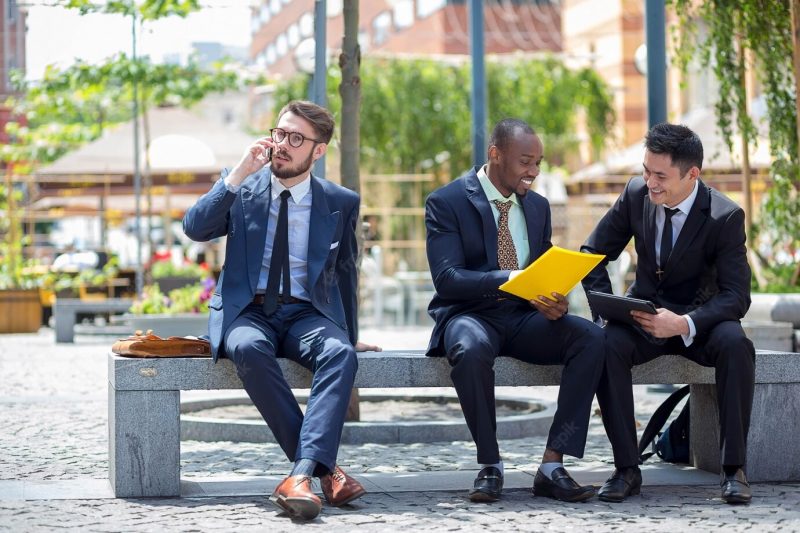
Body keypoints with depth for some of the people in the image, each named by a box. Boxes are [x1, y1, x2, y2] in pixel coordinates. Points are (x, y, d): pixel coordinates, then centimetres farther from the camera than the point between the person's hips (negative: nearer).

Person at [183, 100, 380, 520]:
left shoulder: (341, 203, 8)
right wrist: (239, 174, -15)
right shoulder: (240, 187, 6)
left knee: (340, 353, -34)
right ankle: (324, 468, -33)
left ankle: (302, 474, -45)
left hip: (307, 314, 1)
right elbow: (194, 228, -10)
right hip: (246, 311, -1)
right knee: (249, 349, -36)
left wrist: (349, 335, 22)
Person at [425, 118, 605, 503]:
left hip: (524, 316, 5)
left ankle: (552, 465, -23)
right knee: (471, 349, -40)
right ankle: (490, 465, -21)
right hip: (470, 315, -5)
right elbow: (446, 277, -15)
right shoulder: (446, 202, -4)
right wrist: (507, 279, -32)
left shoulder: (538, 206, 14)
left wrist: (555, 303, -11)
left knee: (591, 337, -23)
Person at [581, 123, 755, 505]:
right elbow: (592, 255, 4)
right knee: (606, 343, -31)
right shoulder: (636, 194, -5)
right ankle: (627, 469, -25)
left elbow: (737, 296, -17)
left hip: (698, 320, -2)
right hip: (643, 315, 2)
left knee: (735, 343, -36)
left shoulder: (725, 216, -15)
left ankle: (733, 468, -26)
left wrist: (684, 324, -34)